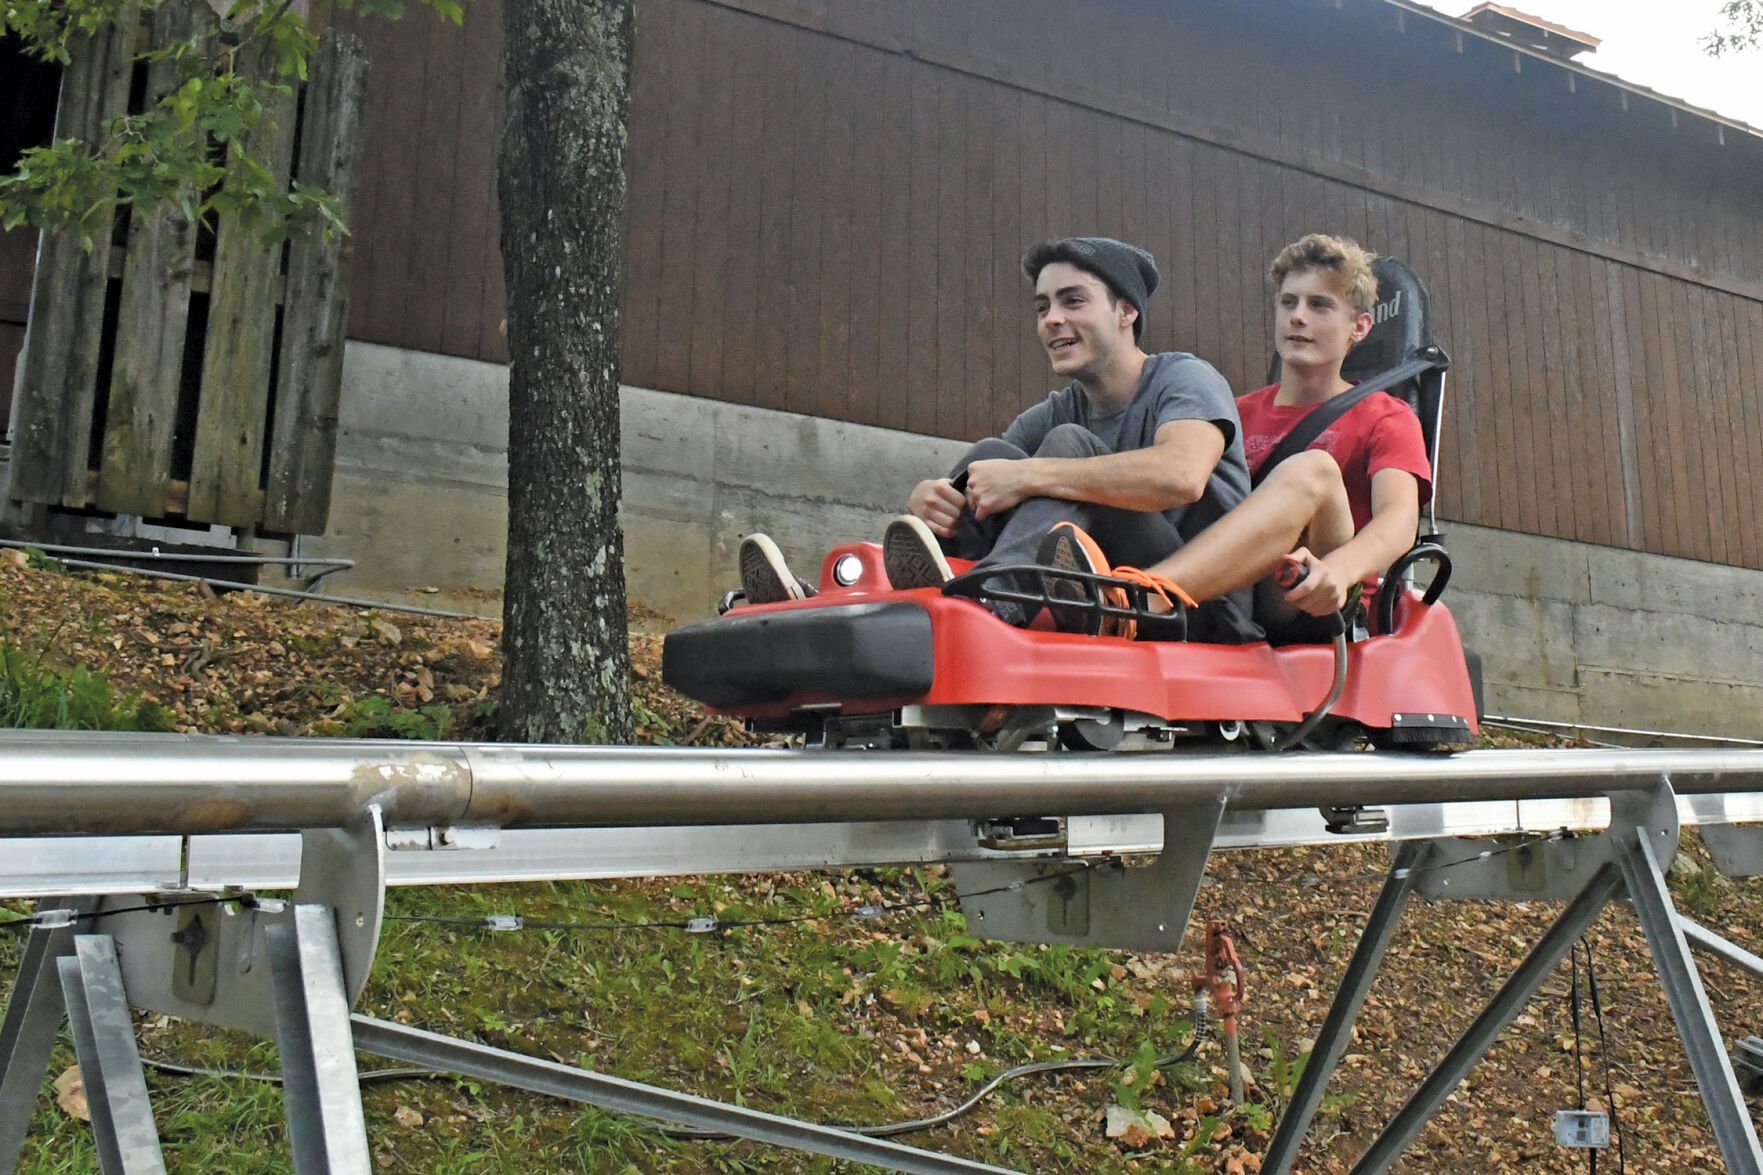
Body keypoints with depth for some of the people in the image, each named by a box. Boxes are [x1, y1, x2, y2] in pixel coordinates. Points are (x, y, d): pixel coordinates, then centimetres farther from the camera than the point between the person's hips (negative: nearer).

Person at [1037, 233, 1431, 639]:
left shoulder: (1386, 418, 11)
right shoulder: (1240, 415, 23)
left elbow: (1398, 518, -9)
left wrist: (1339, 569, -32)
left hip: (1315, 608, -3)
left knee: (1312, 469, -31)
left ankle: (1141, 596, -54)